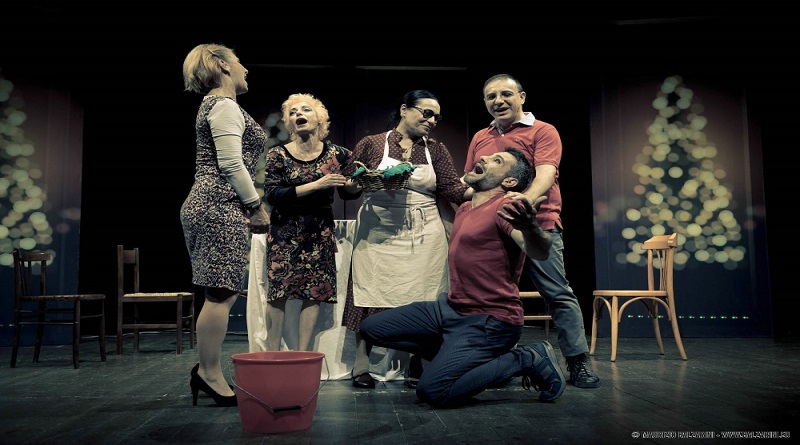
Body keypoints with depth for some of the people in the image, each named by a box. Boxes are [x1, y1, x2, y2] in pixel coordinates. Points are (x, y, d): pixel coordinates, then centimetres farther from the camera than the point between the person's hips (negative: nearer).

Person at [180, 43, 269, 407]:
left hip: (208, 206, 11)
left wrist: (247, 206, 22)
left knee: (221, 294, 10)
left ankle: (206, 371, 14)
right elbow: (231, 164, -16)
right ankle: (211, 376, -1)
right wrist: (256, 207, -10)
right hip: (221, 207, -11)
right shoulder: (225, 105, -7)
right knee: (221, 294, -8)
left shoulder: (214, 105, 25)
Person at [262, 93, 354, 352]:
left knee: (315, 292, -3)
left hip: (321, 232, 2)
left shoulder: (335, 153, 3)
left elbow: (348, 192, 14)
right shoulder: (278, 155, -3)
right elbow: (272, 195, -14)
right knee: (279, 291, -6)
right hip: (285, 232, -1)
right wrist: (316, 185, -21)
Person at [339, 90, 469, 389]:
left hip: (423, 235, 2)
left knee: (421, 300, -1)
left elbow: (453, 190, 2)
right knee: (372, 298, -4)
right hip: (378, 234, -2)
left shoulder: (437, 151, 13)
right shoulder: (371, 145, 6)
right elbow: (349, 189, 6)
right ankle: (361, 368, 7)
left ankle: (417, 369, 11)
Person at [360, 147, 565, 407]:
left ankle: (526, 359, -6)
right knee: (371, 328, 8)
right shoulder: (464, 209, 12)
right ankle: (456, 358, 8)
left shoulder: (506, 207, -15)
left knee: (432, 391, -25)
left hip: (489, 321, -9)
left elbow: (539, 252, -32)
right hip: (451, 308, 9)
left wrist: (530, 226, -54)